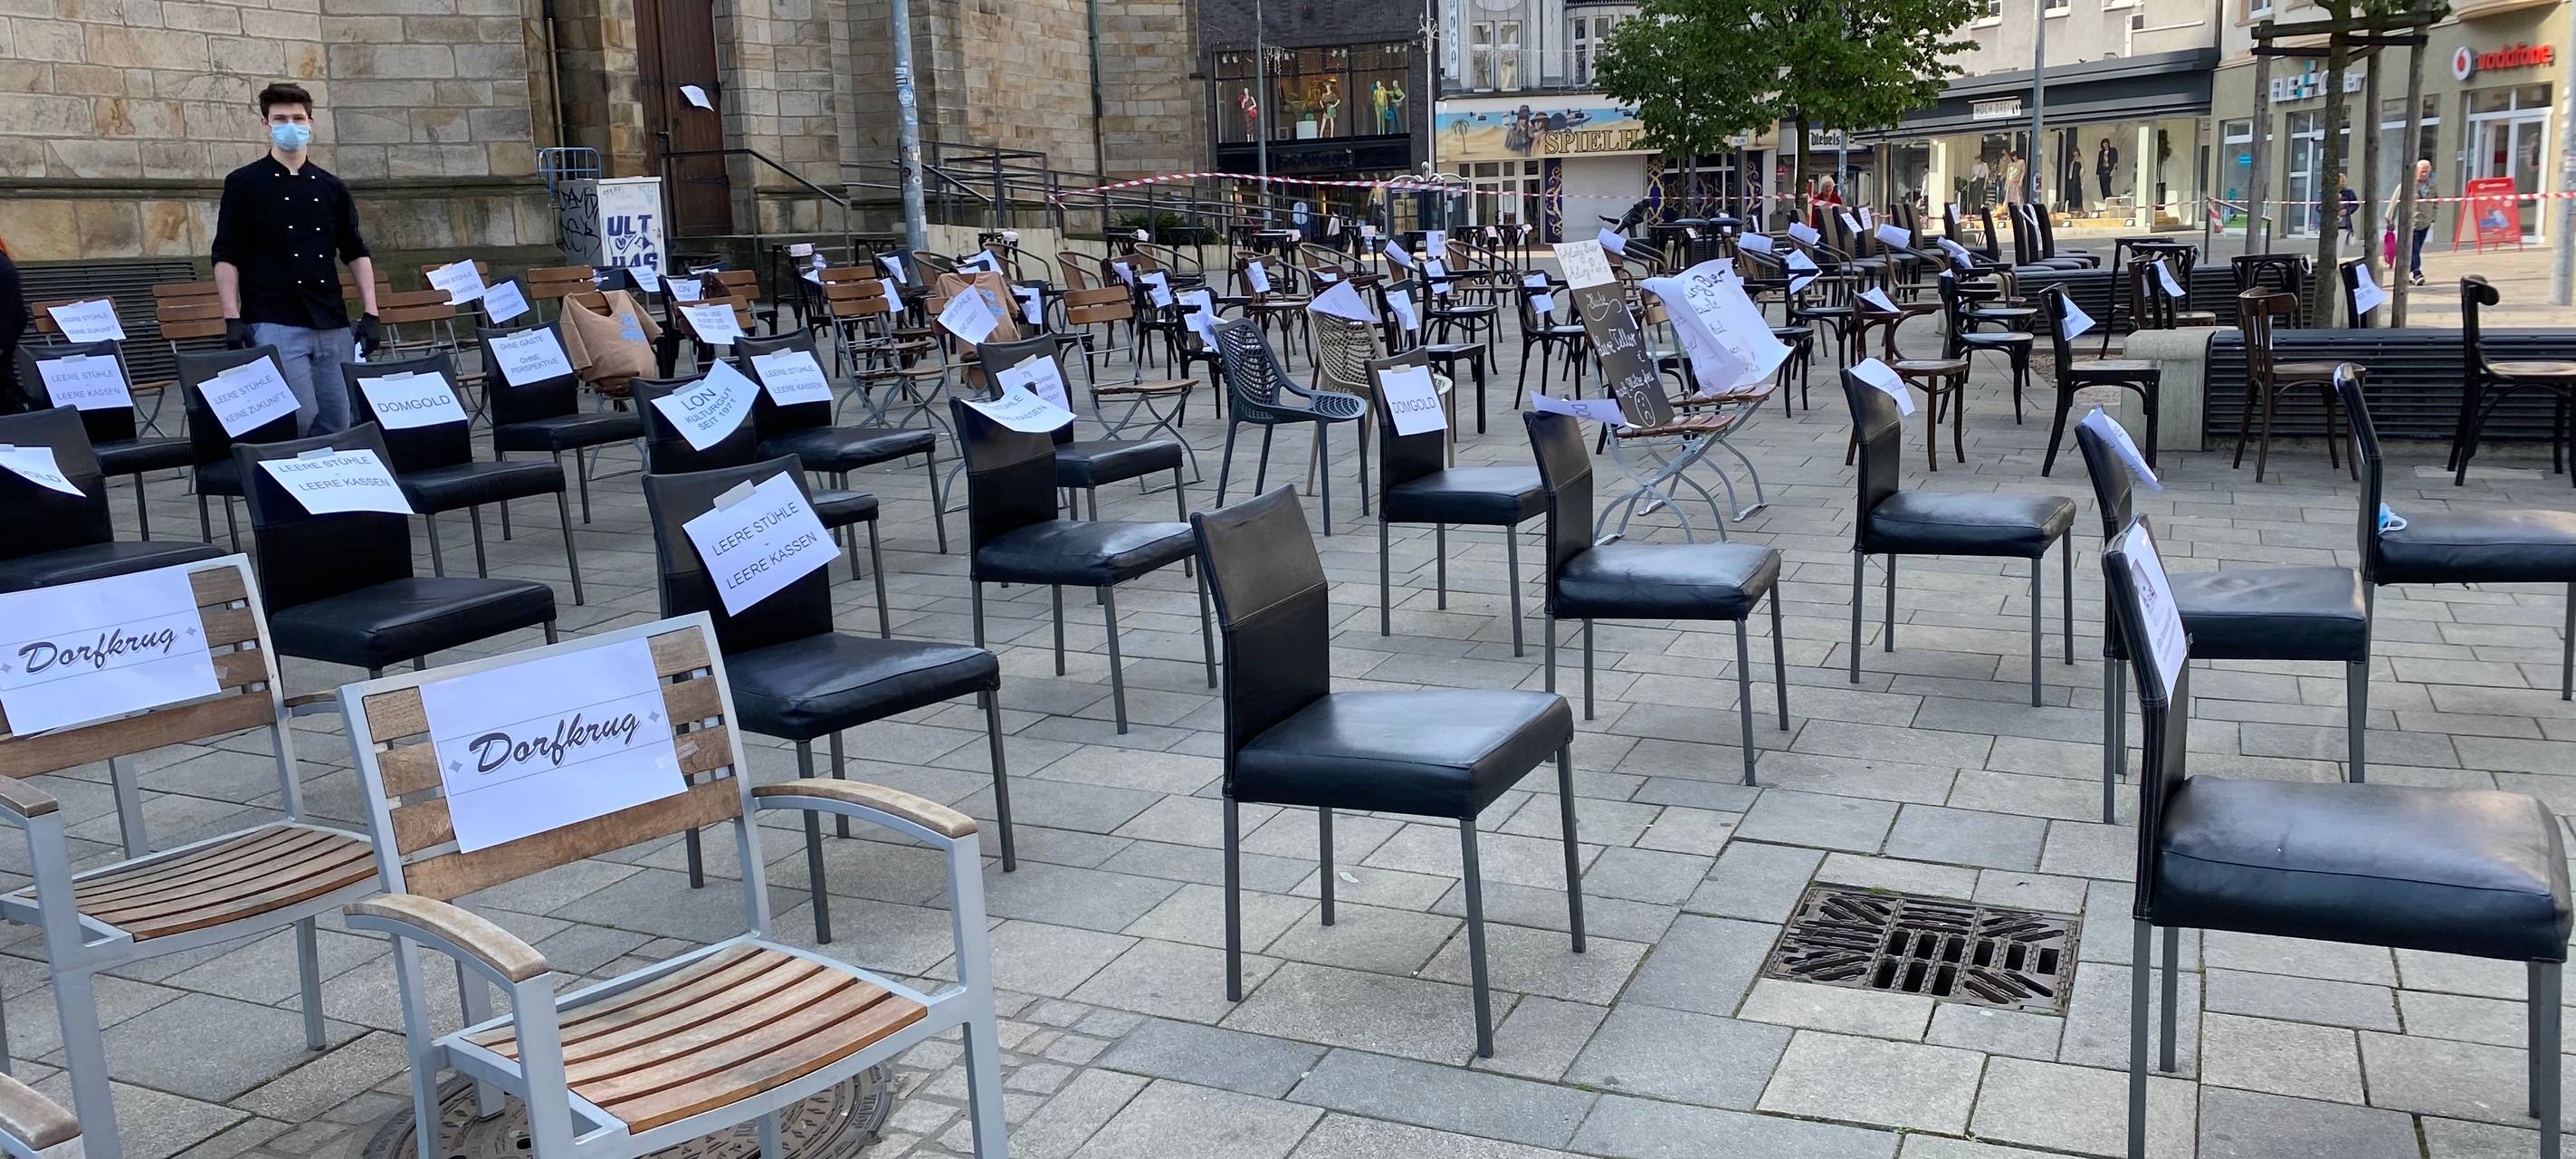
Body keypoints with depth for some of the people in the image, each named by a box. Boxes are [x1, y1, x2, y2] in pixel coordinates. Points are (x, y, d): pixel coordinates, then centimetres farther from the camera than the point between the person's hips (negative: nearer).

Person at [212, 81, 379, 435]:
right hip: (274, 324, -4)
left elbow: (356, 252, 16)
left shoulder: (331, 188, 13)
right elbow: (226, 256, 0)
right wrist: (233, 319, -9)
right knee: (300, 416, -16)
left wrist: (370, 313, 7)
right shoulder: (244, 184, 3)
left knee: (336, 424, 3)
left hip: (333, 325, 4)